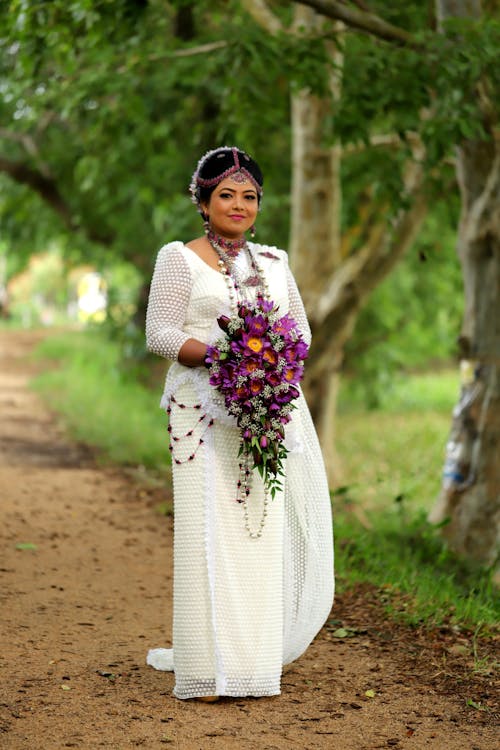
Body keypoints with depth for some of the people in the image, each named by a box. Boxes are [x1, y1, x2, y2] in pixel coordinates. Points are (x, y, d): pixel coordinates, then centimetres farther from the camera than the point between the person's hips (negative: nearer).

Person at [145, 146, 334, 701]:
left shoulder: (273, 260, 18)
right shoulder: (179, 259, 5)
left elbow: (301, 328, 18)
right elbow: (160, 333, -3)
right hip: (205, 409, -4)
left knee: (266, 528, 1)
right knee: (210, 526, -9)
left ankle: (254, 657, 10)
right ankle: (209, 667, -6)